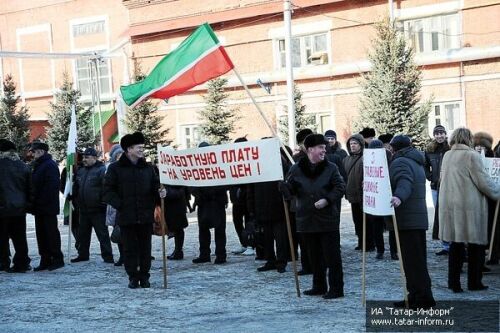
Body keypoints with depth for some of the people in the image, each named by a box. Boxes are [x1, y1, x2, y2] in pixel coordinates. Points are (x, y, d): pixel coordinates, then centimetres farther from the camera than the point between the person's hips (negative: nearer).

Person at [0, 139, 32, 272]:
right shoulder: (23, 166, 3)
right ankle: (21, 263, 9)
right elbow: (30, 188, 7)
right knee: (19, 237, 9)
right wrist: (28, 204, 14)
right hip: (19, 208, 4)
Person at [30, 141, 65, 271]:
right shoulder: (37, 165, 17)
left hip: (48, 207, -9)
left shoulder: (50, 165, -12)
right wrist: (34, 204, 13)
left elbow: (52, 186, -20)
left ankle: (57, 259, 3)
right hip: (39, 207, 9)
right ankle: (45, 260, 15)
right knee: (41, 234, 10)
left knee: (51, 233, -4)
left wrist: (45, 201, -23)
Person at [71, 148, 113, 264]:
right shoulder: (81, 171, 14)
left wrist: (103, 202, -21)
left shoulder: (102, 170, -11)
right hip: (83, 209, 8)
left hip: (97, 210, -8)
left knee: (102, 234, -3)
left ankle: (107, 256, 0)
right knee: (83, 233, 16)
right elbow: (76, 188, 26)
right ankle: (83, 255, 27)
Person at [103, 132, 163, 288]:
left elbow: (155, 186, 11)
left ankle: (144, 277, 15)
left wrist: (159, 193, -11)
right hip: (126, 217, -3)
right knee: (130, 248, 2)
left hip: (146, 216, 3)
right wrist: (119, 205, -9)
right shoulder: (115, 168, 0)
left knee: (145, 247, 6)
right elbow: (108, 191, 0)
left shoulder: (148, 168, 11)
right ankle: (133, 277, 12)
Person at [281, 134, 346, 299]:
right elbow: (289, 191, 3)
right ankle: (319, 286, 25)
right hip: (307, 220, 3)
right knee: (315, 255, 13)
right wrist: (282, 184, -19)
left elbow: (340, 187, -4)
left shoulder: (331, 168, -1)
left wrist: (327, 200, -18)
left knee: (332, 255, -2)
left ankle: (336, 288, 5)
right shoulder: (296, 169, 3)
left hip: (328, 219, -2)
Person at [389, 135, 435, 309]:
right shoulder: (416, 162, 22)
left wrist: (399, 197, -49)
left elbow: (404, 182, -30)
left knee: (412, 260, -9)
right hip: (419, 217, 10)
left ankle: (422, 297, -9)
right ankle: (416, 296, 19)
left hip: (407, 220, -10)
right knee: (417, 259, 13)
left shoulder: (400, 162, -10)